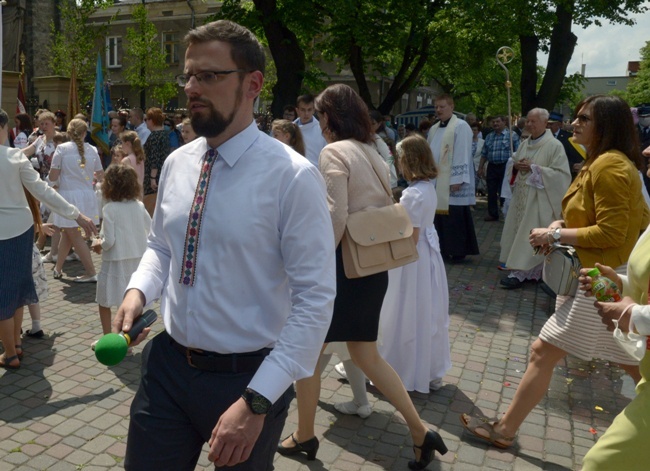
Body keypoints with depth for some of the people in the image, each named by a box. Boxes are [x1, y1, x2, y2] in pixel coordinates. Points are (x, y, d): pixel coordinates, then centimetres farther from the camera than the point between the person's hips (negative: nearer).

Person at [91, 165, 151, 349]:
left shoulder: (110, 209, -14)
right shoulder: (139, 206, -2)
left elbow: (109, 241, -17)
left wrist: (98, 244, 3)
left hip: (115, 262, -4)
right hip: (137, 261, 5)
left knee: (104, 302, 14)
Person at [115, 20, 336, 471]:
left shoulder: (293, 177, -18)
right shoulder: (176, 164, 1)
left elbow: (316, 300, -19)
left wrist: (257, 400, -22)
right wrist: (138, 290, -7)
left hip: (248, 377, -4)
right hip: (167, 366, 5)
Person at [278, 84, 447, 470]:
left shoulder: (334, 152, -13)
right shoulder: (374, 154, 11)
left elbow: (335, 218, -21)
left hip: (343, 265, -8)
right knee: (366, 354, 17)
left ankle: (305, 436, 28)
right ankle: (421, 432, 18)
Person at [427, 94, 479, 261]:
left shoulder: (461, 126, -9)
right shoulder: (434, 129, 15)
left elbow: (462, 154, -14)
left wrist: (457, 179, -19)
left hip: (453, 181, -7)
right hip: (436, 180, 7)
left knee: (455, 217, -2)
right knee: (440, 215, 10)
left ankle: (458, 251, 8)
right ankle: (443, 248, 19)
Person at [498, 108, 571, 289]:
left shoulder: (554, 146, -9)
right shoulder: (524, 144, 12)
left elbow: (561, 174, -15)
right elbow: (514, 165, 21)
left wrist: (534, 168, -19)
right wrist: (515, 165, -4)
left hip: (538, 200, -7)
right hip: (521, 197, 7)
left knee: (529, 237, -7)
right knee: (518, 232, 9)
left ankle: (519, 273, -5)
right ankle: (525, 270, 19)